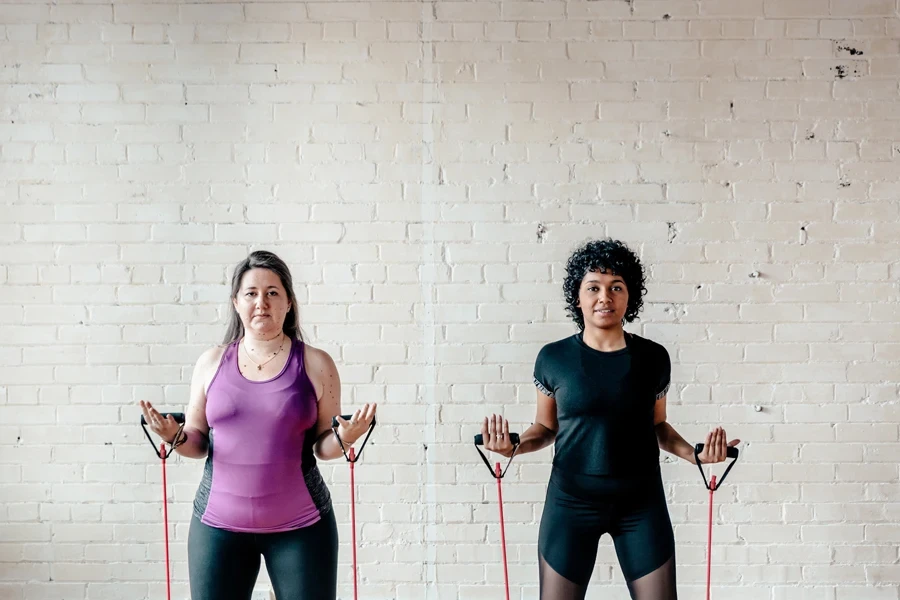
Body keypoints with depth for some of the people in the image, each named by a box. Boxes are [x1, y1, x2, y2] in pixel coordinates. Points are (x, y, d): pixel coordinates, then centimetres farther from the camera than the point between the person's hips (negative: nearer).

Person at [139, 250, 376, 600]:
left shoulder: (315, 364, -2)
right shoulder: (212, 363, 4)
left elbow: (324, 446, 3)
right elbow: (198, 442, 11)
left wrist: (344, 439, -17)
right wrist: (176, 437, -10)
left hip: (301, 525, -1)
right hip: (219, 524, 2)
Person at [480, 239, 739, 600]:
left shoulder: (653, 357, 0)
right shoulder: (553, 358, -3)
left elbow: (658, 426, 11)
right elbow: (546, 427, 7)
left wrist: (692, 453, -6)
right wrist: (515, 446, -13)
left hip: (641, 504, 1)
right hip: (570, 503, -1)